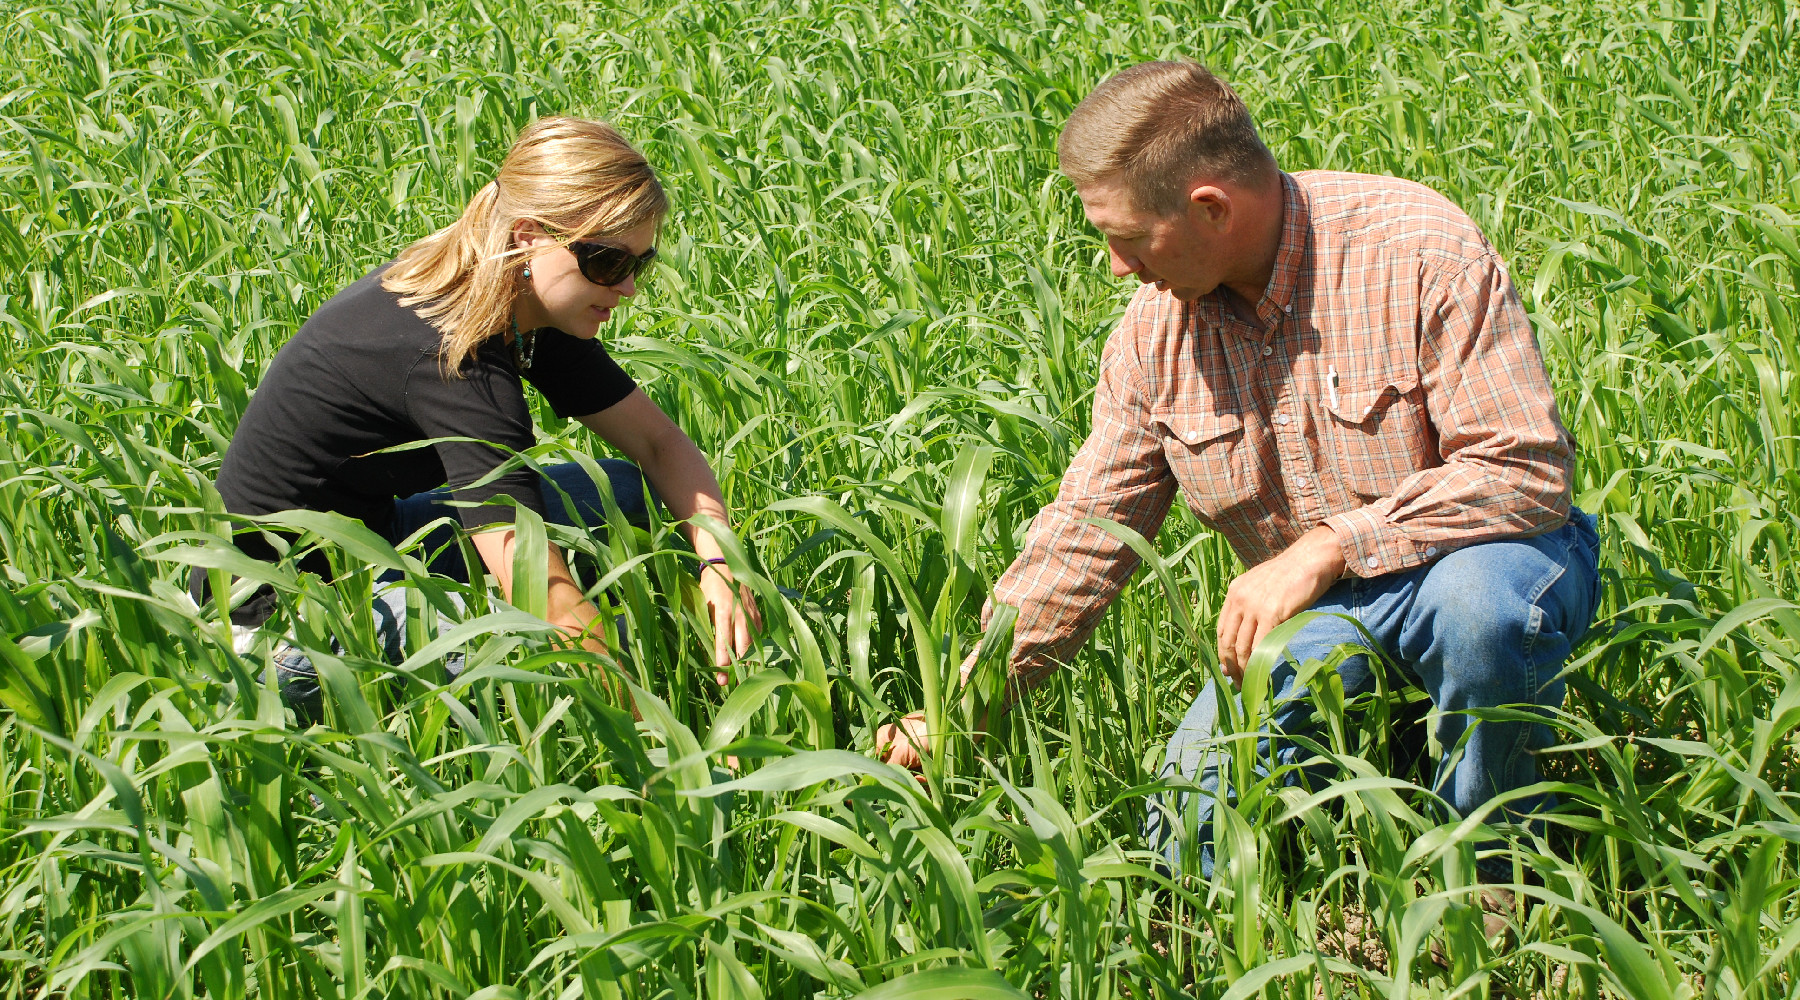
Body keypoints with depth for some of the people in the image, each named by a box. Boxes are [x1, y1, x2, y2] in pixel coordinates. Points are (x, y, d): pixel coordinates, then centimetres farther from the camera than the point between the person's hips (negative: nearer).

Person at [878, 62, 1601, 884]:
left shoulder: (1418, 252, -22)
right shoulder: (1156, 328, -4)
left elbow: (1526, 470, -25)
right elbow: (1086, 534, 3)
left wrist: (1324, 549, -29)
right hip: (1310, 610, 4)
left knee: (1479, 599, -39)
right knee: (1193, 827, -15)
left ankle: (1491, 883, -12)